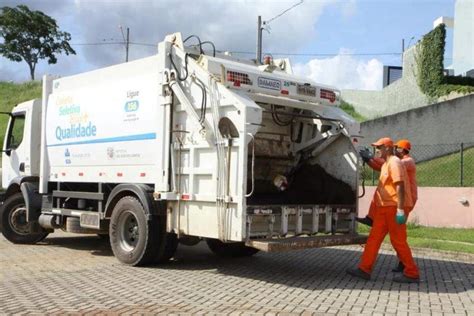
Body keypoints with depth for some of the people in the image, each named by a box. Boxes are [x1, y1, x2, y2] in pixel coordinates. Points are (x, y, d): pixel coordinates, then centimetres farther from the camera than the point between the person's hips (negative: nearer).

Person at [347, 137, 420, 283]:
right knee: (374, 237, 7)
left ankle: (412, 274, 6)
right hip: (384, 207, 10)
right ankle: (364, 270, 10)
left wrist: (400, 209, -26)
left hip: (394, 207, -10)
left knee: (398, 241, -4)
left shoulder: (394, 163, -12)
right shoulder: (386, 164, 19)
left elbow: (400, 186, -21)